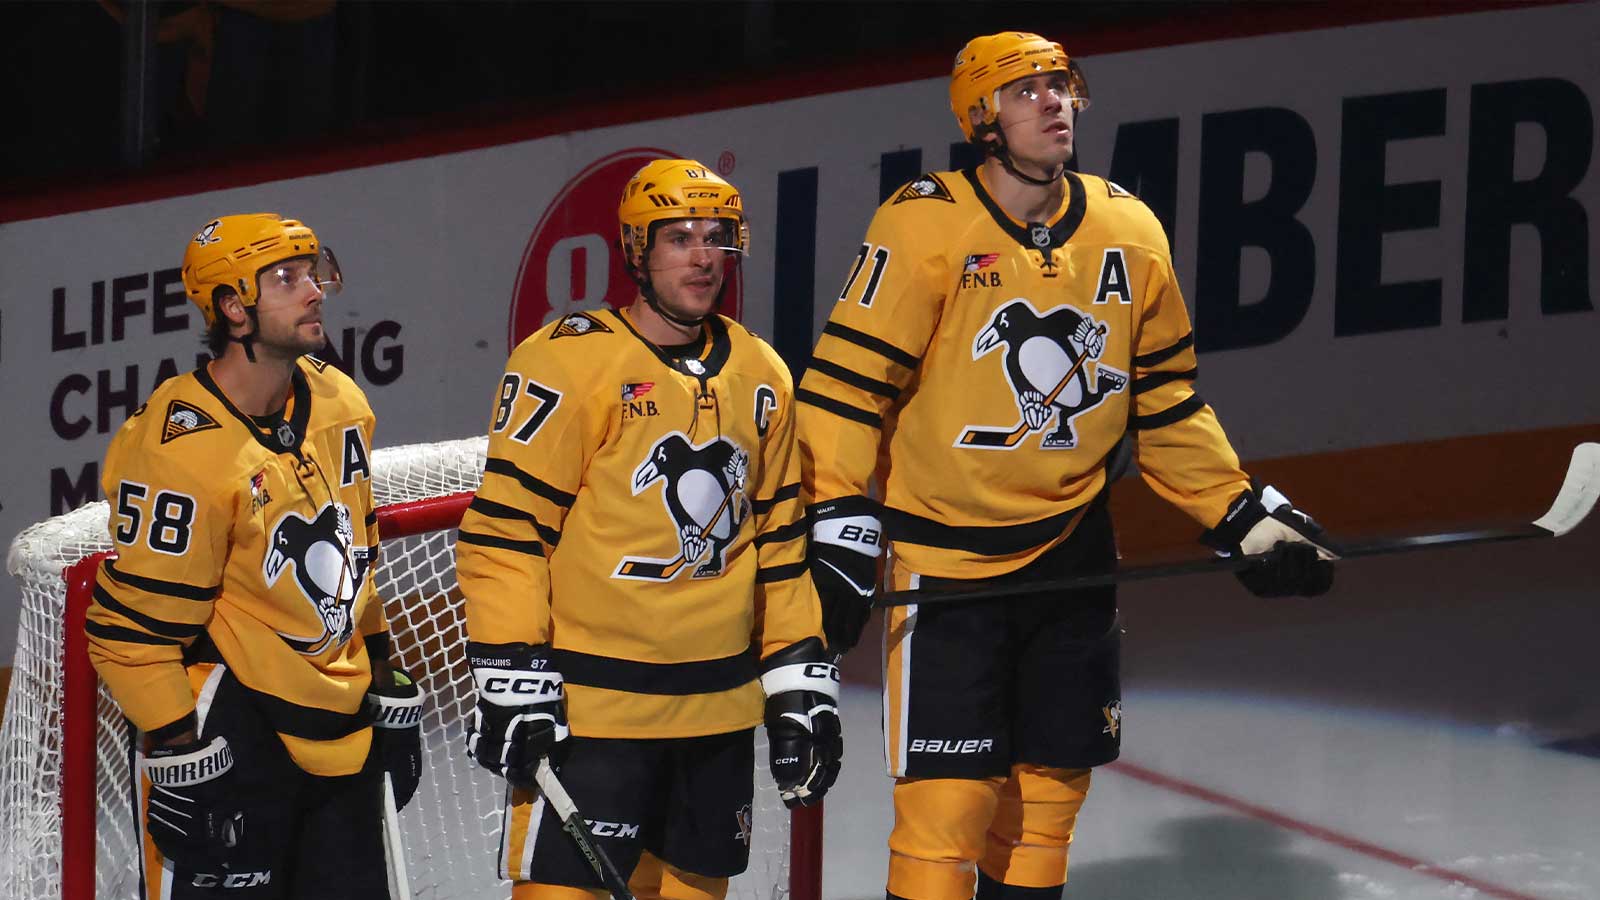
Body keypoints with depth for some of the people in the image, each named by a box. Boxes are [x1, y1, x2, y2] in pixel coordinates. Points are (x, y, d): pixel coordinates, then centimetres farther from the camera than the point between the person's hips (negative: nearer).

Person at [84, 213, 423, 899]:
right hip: (230, 738, -7)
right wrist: (177, 755, -16)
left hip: (343, 738, 7)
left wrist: (389, 693, 18)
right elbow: (134, 624, -15)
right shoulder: (179, 450, -18)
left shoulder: (340, 405, 7)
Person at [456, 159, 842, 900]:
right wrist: (513, 683, -15)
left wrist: (800, 685, 14)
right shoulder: (567, 364, -9)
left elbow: (779, 542, 18)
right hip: (591, 710, -6)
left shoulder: (760, 378, 12)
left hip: (719, 713, 6)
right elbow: (505, 530, -10)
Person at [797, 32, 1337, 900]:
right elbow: (846, 382, -13)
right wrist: (840, 532, -20)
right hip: (943, 559, -5)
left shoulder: (1129, 233, 3)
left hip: (1071, 557, 5)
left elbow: (1166, 405, 13)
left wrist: (1250, 520, 8)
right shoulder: (925, 225, -13)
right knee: (949, 799, -10)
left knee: (1047, 794, 11)